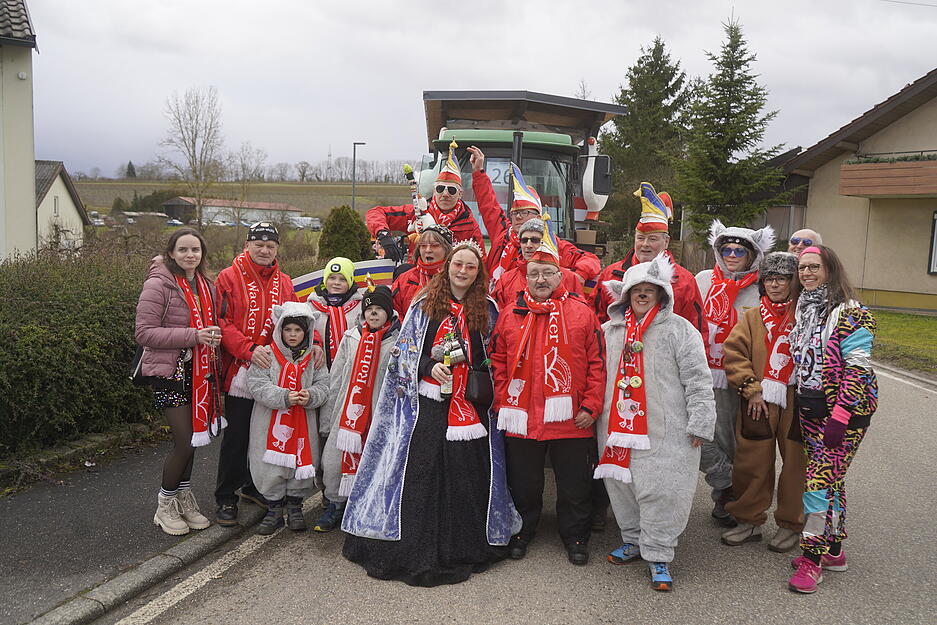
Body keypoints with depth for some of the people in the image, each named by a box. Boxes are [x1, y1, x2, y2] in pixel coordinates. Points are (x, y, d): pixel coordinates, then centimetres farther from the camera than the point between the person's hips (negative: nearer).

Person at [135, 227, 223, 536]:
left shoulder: (206, 285, 10)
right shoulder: (158, 284, -12)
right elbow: (144, 333, -17)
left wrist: (213, 336, 0)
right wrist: (193, 336, -23)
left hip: (198, 370, 7)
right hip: (169, 371, -7)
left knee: (192, 437, 14)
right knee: (185, 441, -7)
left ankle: (184, 498, 31)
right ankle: (165, 505, 14)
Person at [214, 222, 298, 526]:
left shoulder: (283, 282, 11)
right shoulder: (229, 277, -4)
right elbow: (223, 323, -11)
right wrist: (249, 349, -23)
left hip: (273, 370, 5)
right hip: (240, 375, -5)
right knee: (236, 438, 2)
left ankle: (252, 485, 36)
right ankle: (226, 498, 17)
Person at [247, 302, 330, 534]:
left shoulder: (313, 357, 4)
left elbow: (323, 385, 2)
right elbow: (257, 385, -12)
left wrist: (310, 396, -19)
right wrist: (284, 397, -23)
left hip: (303, 422, 2)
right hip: (272, 422, -2)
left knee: (301, 464, 7)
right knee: (271, 466, 5)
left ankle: (295, 508, 27)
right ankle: (274, 511, 23)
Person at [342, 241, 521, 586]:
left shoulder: (487, 309, 10)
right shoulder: (424, 304, 5)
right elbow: (405, 351, 3)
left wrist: (485, 385, 3)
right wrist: (430, 367, -13)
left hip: (470, 404, 2)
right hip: (427, 400, -1)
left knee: (466, 474, 1)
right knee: (419, 470, -5)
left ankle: (462, 549, 16)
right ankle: (414, 549, 7)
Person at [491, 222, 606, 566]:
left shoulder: (582, 312, -1)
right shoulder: (511, 314, 4)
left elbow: (597, 363, -2)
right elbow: (498, 362, 7)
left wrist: (590, 407, -7)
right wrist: (503, 402, -1)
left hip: (571, 420, -1)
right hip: (521, 418, 2)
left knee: (575, 485, 12)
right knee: (523, 483, 16)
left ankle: (575, 536, 31)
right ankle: (522, 531, 36)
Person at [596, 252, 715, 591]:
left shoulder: (680, 330, -2)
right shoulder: (610, 330, 11)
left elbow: (697, 382, -5)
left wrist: (699, 424, -8)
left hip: (665, 432, -4)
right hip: (617, 427, 5)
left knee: (660, 491, -3)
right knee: (622, 485, 12)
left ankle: (657, 556, 12)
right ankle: (633, 540, 33)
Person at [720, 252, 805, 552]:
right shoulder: (752, 317, 9)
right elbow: (734, 354, 3)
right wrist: (752, 389, -7)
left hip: (796, 403, -2)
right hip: (757, 403, 2)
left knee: (795, 463, 8)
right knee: (751, 463, 8)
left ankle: (790, 524, 26)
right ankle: (750, 521, 25)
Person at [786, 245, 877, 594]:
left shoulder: (851, 313, -12)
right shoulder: (803, 310, 12)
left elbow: (856, 369, -17)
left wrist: (840, 416, -21)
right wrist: (800, 406, 15)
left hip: (845, 409, -7)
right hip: (810, 408, 7)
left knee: (821, 480, -10)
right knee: (830, 477, 14)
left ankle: (812, 559, -1)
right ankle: (834, 551, 25)